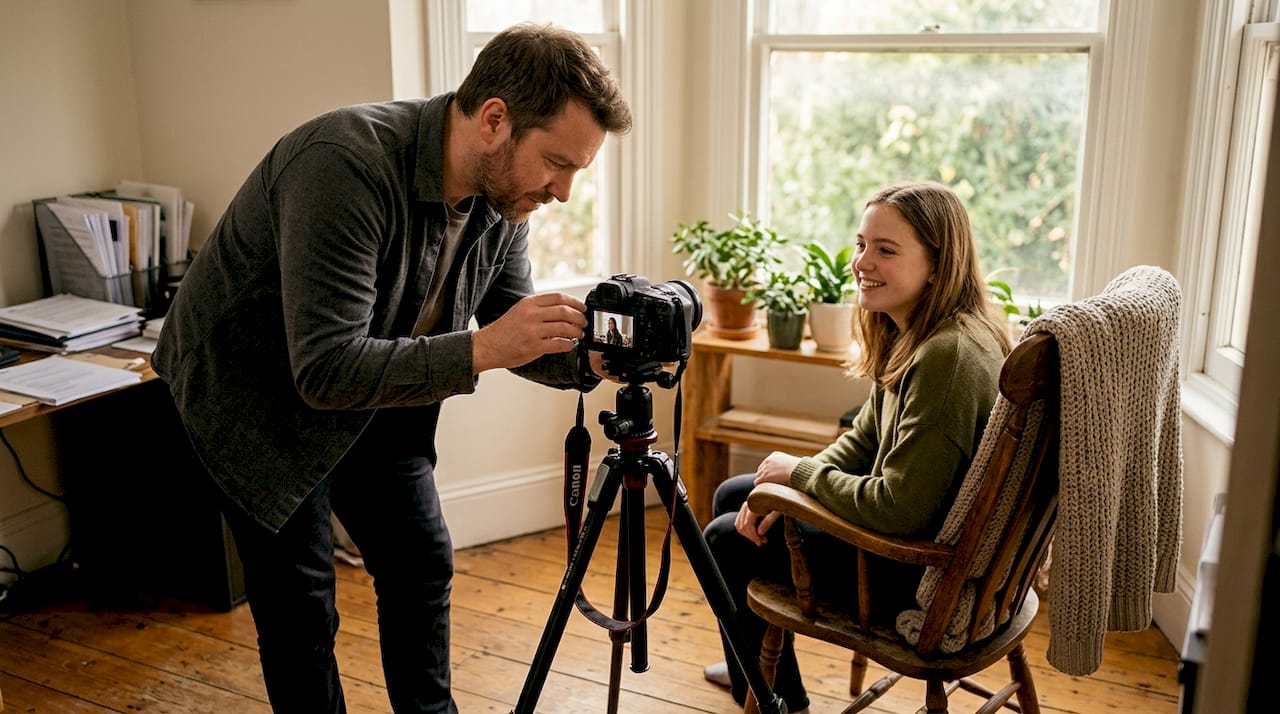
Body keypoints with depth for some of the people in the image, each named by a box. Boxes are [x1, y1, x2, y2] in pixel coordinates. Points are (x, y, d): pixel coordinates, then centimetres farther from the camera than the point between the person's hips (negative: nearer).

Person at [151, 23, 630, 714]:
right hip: (253, 392, -6)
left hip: (377, 390, 7)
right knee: (299, 604, -2)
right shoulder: (344, 162, -35)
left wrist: (589, 359, -22)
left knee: (421, 563, 12)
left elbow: (513, 332, -3)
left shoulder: (500, 194, -12)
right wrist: (479, 349, -41)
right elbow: (326, 370, -37)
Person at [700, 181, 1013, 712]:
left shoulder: (948, 357, -30)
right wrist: (784, 491, -6)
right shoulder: (911, 335, 1)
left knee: (725, 540, 0)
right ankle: (754, 666, 39)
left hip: (927, 573, -10)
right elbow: (862, 440, 9)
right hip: (910, 522, 10)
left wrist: (799, 471, -16)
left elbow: (900, 509, -30)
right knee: (731, 496, 18)